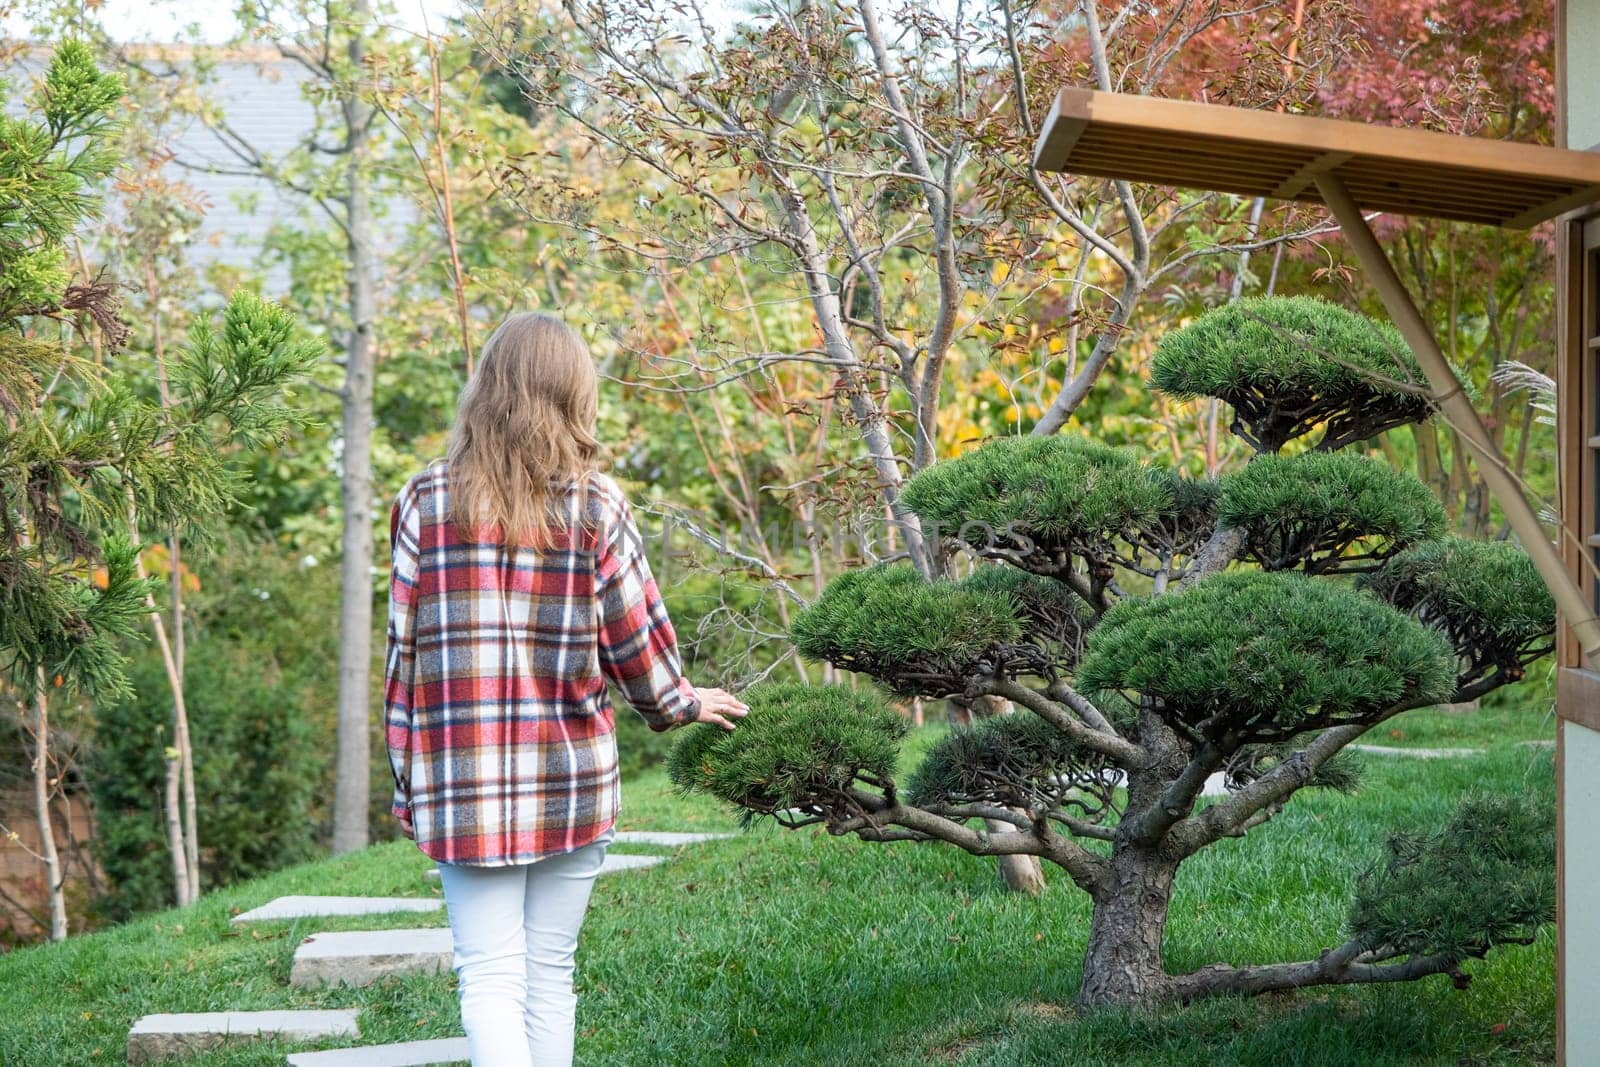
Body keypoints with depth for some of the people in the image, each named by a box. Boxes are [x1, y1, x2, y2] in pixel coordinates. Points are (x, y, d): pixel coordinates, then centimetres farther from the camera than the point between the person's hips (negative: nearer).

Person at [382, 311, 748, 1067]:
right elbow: (636, 638, 1)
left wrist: (407, 777, 9)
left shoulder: (426, 500, 0)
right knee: (550, 973, 11)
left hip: (462, 780, 0)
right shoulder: (596, 505, -3)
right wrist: (681, 704, 22)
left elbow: (404, 650, 2)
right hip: (572, 779, 0)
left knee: (490, 976, 0)